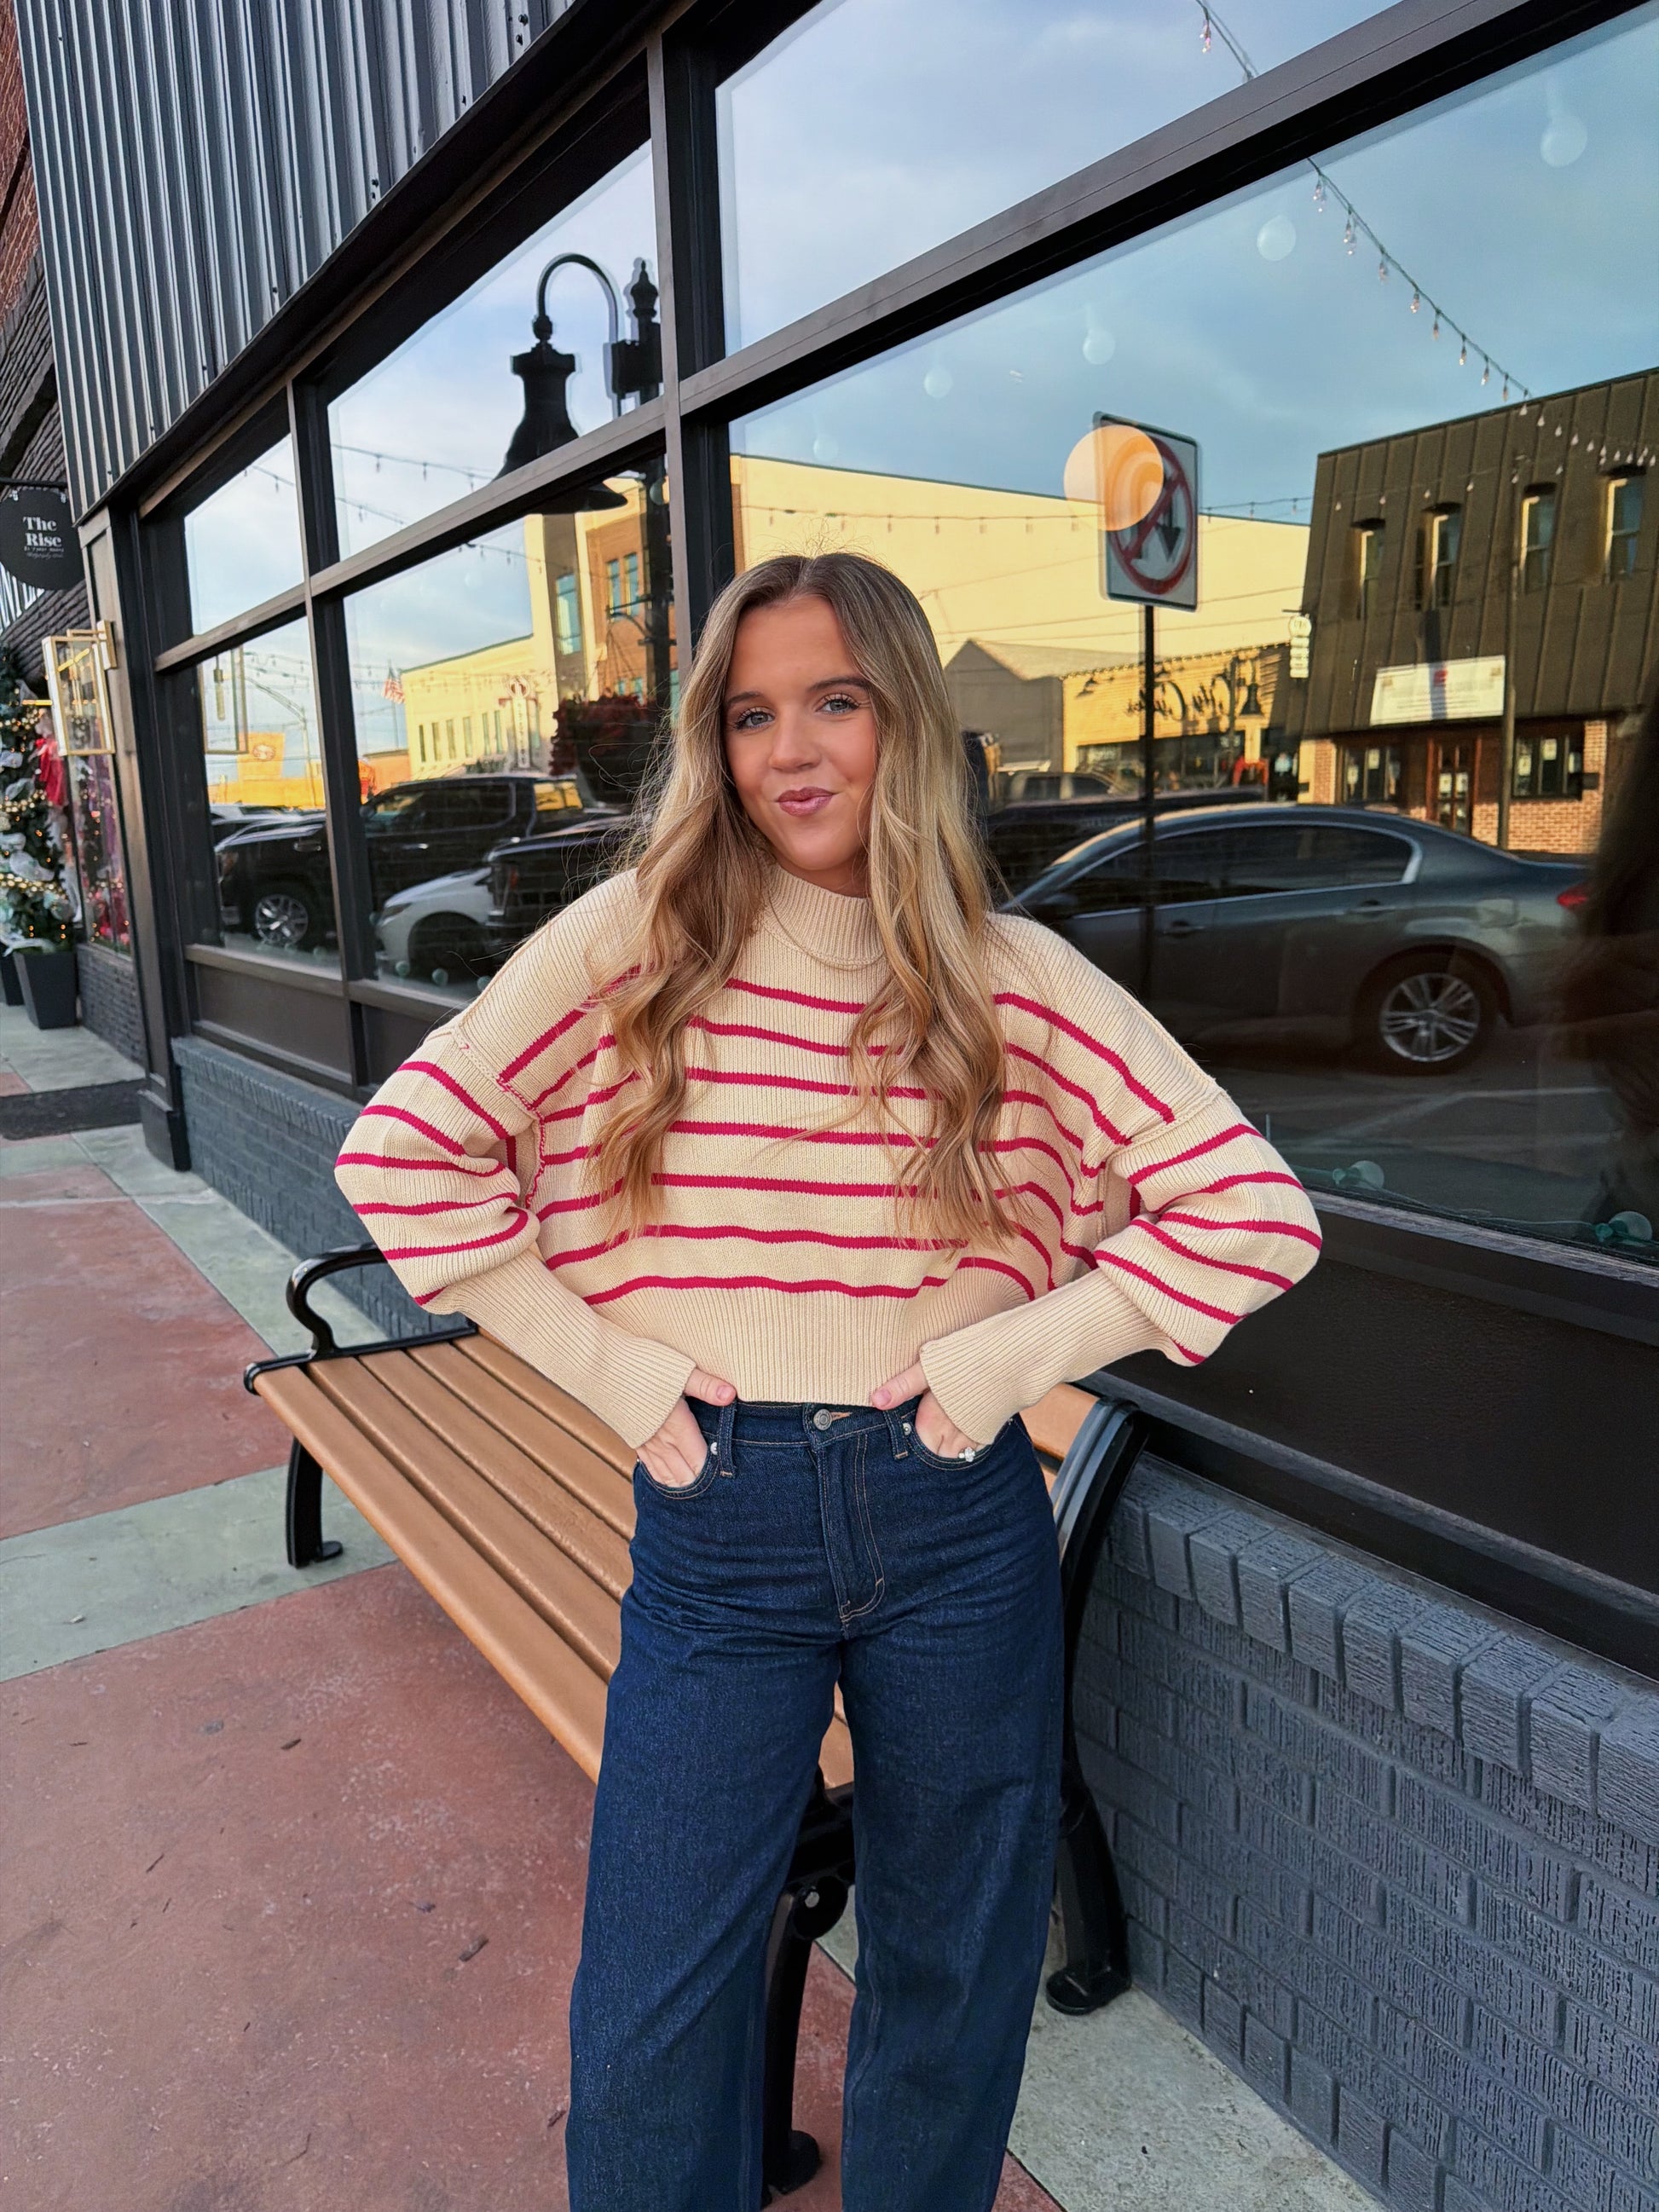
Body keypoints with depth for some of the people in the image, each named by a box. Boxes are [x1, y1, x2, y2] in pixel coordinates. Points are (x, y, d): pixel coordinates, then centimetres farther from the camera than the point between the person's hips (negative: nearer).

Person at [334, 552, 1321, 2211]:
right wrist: (612, 1367, -7)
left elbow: (1256, 1213, -5)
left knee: (951, 1969, 21)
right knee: (647, 2039, 10)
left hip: (957, 1526, 1)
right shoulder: (639, 940, -5)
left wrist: (1009, 1357, -11)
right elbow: (399, 1154, -4)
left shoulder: (1015, 979, -4)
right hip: (714, 1529, 0)